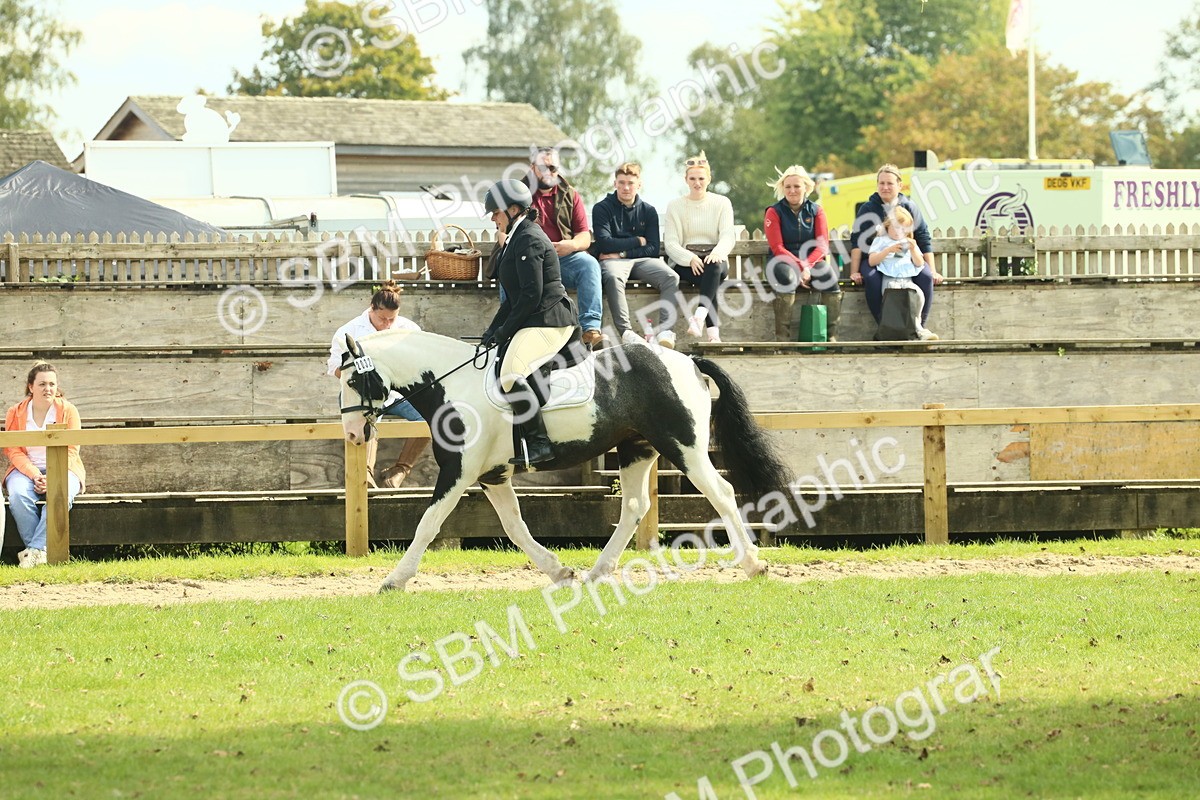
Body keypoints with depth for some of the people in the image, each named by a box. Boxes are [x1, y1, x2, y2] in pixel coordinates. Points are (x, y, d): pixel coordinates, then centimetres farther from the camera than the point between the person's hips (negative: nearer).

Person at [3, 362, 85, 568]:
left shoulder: (68, 411, 3)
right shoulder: (15, 414, 5)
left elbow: (70, 451, -2)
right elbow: (13, 451, -1)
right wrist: (35, 475, -18)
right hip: (26, 470, 1)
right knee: (18, 495, -34)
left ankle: (35, 549, -40)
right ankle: (40, 551, -35)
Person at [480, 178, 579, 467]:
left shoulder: (528, 239, -13)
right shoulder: (518, 239, 20)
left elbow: (531, 294, -19)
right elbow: (514, 296, 23)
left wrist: (505, 330, -13)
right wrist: (494, 329, 14)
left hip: (548, 323, -12)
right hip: (535, 323, 12)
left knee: (511, 375, -26)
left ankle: (539, 443, -26)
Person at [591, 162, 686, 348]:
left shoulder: (648, 211, 14)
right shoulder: (602, 208, 6)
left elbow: (653, 249, 6)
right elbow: (605, 244, -6)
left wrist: (623, 253, -7)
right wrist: (637, 241, 2)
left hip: (641, 260, 3)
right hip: (613, 260, -3)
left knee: (671, 277, -27)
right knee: (613, 277, -40)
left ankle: (665, 330, -38)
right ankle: (625, 331, -47)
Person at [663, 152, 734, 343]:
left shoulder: (722, 203, 12)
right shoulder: (675, 206, 11)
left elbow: (728, 236, -1)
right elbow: (671, 243, 2)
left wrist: (717, 252, -25)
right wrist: (690, 258, -19)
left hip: (715, 258, 0)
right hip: (685, 261, 0)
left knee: (713, 266, -38)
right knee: (707, 277, -35)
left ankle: (699, 316, -57)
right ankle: (713, 330, -48)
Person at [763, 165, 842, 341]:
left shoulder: (815, 211, 9)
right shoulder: (774, 213, 2)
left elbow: (822, 245, 0)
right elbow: (777, 248, -6)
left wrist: (807, 265, -18)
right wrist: (799, 266, -20)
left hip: (811, 261, 2)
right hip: (784, 261, -2)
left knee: (829, 276, -31)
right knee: (786, 277, -38)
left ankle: (831, 335, -27)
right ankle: (782, 336, -36)